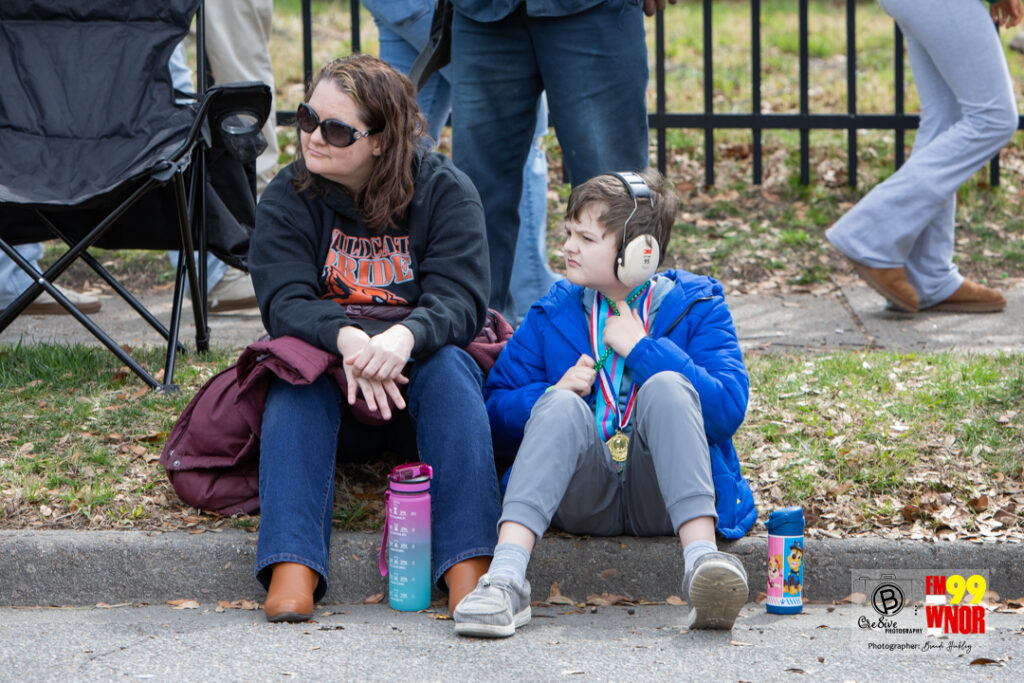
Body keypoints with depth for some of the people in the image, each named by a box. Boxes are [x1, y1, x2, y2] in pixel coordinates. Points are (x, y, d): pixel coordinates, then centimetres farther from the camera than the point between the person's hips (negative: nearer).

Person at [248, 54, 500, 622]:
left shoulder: (445, 192, -5)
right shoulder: (287, 198, -2)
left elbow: (459, 303, -17)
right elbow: (284, 303, -16)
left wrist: (404, 337, -41)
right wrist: (345, 338, -38)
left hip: (419, 380, -1)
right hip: (330, 389, 1)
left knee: (448, 364, -32)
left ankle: (468, 569, -44)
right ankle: (292, 569, -46)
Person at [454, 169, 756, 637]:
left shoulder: (695, 308, 6)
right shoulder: (554, 313, 14)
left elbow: (727, 411, -9)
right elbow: (495, 405, 11)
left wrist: (642, 347, -10)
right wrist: (550, 396, -10)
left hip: (662, 499, -2)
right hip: (584, 499, 2)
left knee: (666, 385, -27)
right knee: (561, 405, -27)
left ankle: (702, 560, -45)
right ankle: (505, 579, -45)